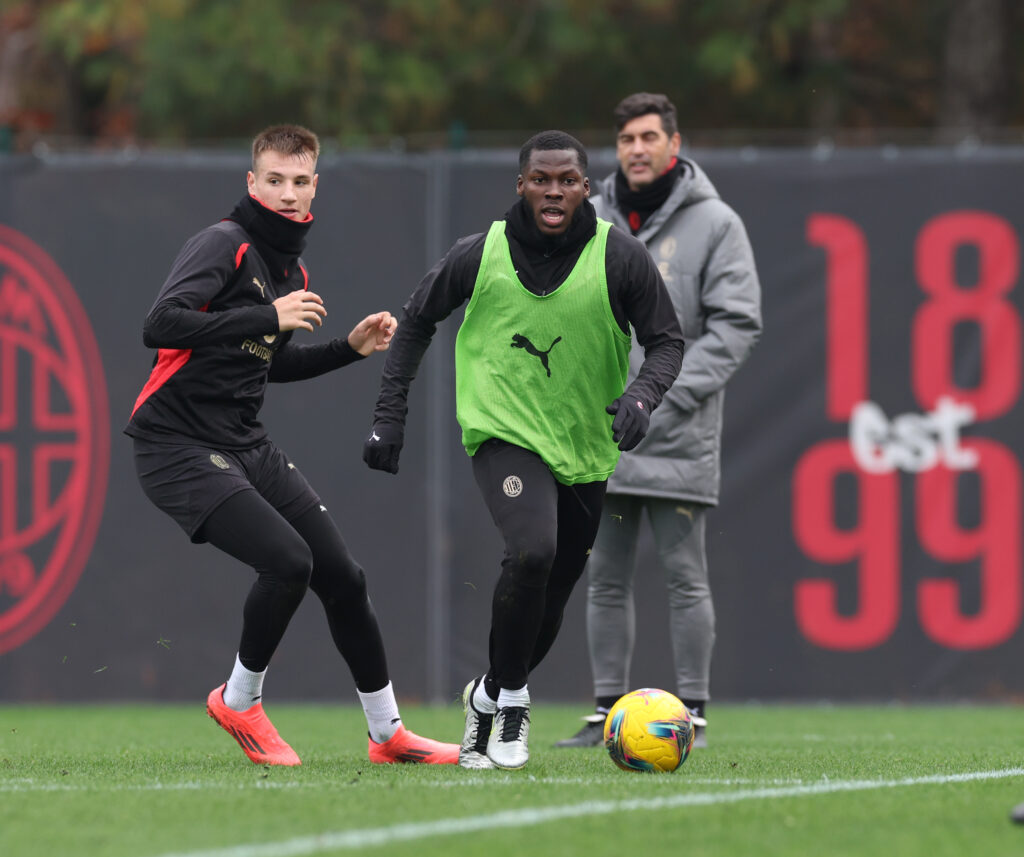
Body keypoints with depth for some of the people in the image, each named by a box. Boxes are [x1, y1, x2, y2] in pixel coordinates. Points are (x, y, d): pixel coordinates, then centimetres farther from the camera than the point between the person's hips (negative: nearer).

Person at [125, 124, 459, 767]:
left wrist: (351, 348, 15)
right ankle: (239, 701, 1)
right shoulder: (224, 244, -13)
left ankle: (388, 733, 19)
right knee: (287, 560, -23)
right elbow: (160, 326, -27)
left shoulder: (292, 270, 14)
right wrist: (268, 317, -28)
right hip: (180, 447, -8)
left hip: (249, 447, 8)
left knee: (342, 574, 5)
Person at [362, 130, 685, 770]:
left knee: (551, 598, 10)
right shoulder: (481, 254, -7)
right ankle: (511, 696, -10)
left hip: (585, 448, 3)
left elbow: (667, 340, -1)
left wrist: (642, 394, -22)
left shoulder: (620, 256, -8)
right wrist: (390, 416, 4)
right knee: (532, 550, -29)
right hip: (504, 434, -3)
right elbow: (417, 322, 8)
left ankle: (490, 695, 38)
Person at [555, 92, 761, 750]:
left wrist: (668, 396, -14)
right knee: (606, 578, 7)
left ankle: (692, 712, 3)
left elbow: (736, 323, -6)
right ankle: (608, 709, 13)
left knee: (685, 577, -2)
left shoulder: (714, 223, -1)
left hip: (678, 442, -4)